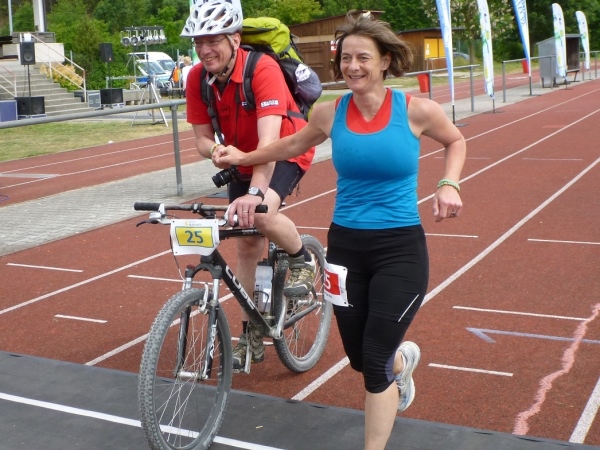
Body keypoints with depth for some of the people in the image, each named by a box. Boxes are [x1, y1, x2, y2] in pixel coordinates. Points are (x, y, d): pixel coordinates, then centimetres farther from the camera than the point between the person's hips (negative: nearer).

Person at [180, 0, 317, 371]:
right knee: (247, 246, 7)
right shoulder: (197, 79, -16)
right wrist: (215, 151, -35)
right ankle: (251, 334, 21)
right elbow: (202, 138, -10)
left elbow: (269, 139, -42)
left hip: (286, 152, -5)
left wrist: (255, 193, -54)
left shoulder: (263, 70, -32)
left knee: (261, 215, -33)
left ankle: (303, 261, -1)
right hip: (241, 158, 5)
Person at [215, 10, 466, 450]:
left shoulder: (416, 110, -9)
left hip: (400, 250, -3)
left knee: (375, 360, -6)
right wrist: (244, 157, 11)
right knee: (359, 358, 14)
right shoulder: (330, 113, -3)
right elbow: (293, 145, 18)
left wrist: (450, 185, -5)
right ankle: (402, 358, 52)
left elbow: (456, 141, 10)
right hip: (345, 247, 3)